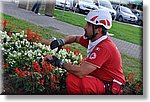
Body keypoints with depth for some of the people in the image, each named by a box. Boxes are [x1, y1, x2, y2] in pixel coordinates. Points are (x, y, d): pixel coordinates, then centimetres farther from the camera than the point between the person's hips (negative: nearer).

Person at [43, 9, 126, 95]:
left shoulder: (103, 48, -27)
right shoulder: (93, 38, 0)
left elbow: (81, 72, -31)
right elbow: (75, 38, 19)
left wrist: (59, 63, -19)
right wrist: (61, 42, -2)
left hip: (111, 88, -9)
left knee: (73, 80, -25)